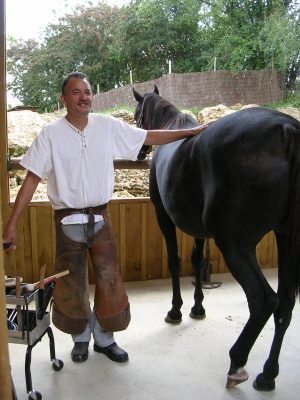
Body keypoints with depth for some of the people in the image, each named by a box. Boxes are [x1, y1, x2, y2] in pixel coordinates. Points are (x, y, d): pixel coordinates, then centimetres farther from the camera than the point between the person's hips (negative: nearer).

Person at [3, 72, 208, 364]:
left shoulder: (109, 126, -2)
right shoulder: (50, 135, -9)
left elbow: (150, 137, 5)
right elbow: (32, 179, -9)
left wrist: (191, 132, 5)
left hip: (100, 218, 2)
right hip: (68, 221, -2)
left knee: (109, 280, 9)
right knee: (72, 285, 12)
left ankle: (105, 339, 31)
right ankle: (81, 338, 36)